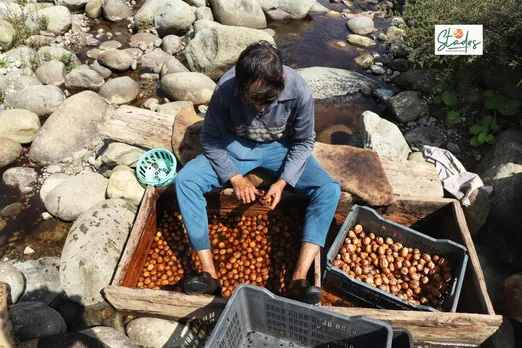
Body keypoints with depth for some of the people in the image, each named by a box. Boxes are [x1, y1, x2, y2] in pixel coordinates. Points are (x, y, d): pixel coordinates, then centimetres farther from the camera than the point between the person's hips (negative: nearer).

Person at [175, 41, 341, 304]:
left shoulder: (299, 91, -26)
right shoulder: (226, 88, -25)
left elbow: (303, 141, -11)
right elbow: (211, 138, -12)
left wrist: (282, 182, -20)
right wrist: (235, 177, -20)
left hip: (281, 148, 0)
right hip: (237, 146, 1)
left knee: (329, 190, -24)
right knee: (184, 180, -23)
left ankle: (299, 279, -28)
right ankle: (209, 274, -23)